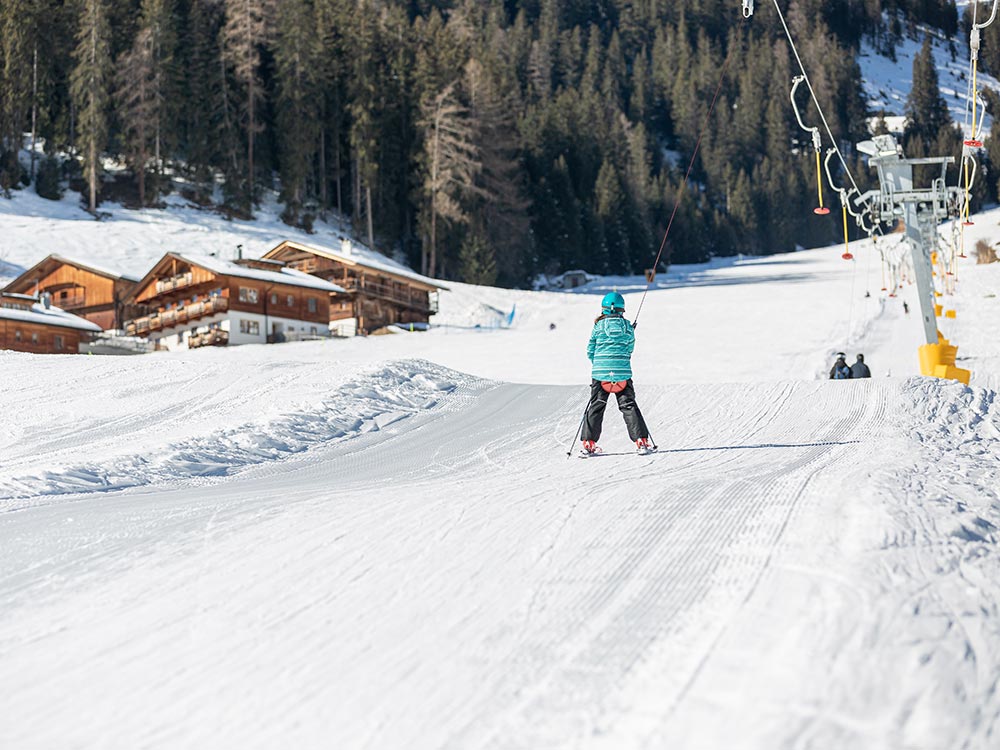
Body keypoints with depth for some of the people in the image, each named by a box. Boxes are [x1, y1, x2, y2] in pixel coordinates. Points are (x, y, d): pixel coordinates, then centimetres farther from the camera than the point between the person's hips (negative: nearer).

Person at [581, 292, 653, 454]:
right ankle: (641, 440, 1)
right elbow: (630, 348, 12)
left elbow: (590, 351, 3)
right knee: (628, 405, 7)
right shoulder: (627, 326, 2)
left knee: (596, 406, 9)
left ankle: (589, 442, 7)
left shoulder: (599, 326, -2)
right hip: (622, 372, 1)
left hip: (601, 372, -1)